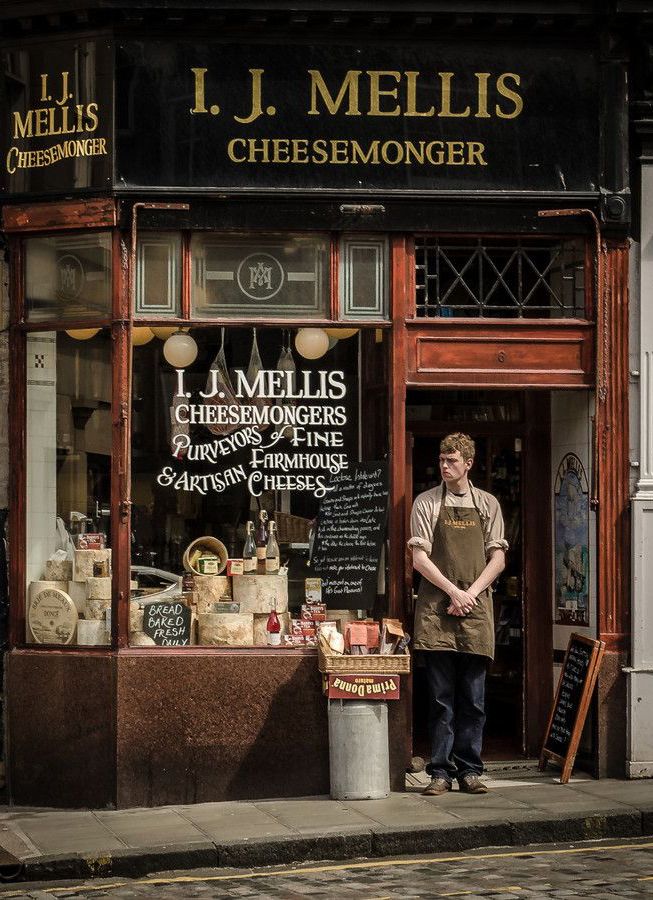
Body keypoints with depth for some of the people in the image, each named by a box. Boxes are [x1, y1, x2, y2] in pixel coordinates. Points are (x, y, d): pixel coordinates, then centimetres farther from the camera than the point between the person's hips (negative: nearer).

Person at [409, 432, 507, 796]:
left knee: (473, 698, 3)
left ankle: (469, 769, 8)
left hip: (476, 607, 1)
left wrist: (471, 593, -7)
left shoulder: (487, 504, 10)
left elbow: (498, 559, 7)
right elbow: (420, 558, 0)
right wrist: (453, 591, -11)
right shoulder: (426, 503, 5)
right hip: (436, 609, -1)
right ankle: (441, 771, 2)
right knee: (442, 697, -1)